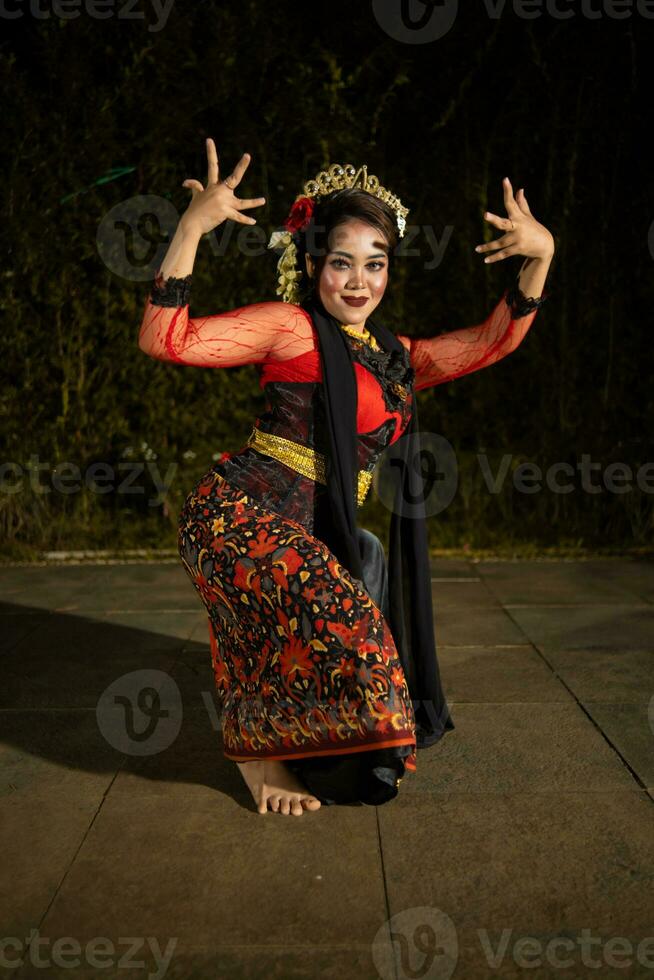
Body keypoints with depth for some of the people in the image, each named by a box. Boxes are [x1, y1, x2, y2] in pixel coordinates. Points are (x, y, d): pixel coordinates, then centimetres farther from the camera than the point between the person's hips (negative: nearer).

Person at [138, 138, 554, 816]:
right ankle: (257, 750, 1)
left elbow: (491, 342, 17)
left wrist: (540, 257, 5)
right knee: (344, 629, -22)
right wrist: (191, 228, -21)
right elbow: (165, 339, -13)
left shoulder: (395, 357, 16)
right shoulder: (290, 326, -5)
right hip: (242, 513, -7)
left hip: (311, 534, 7)